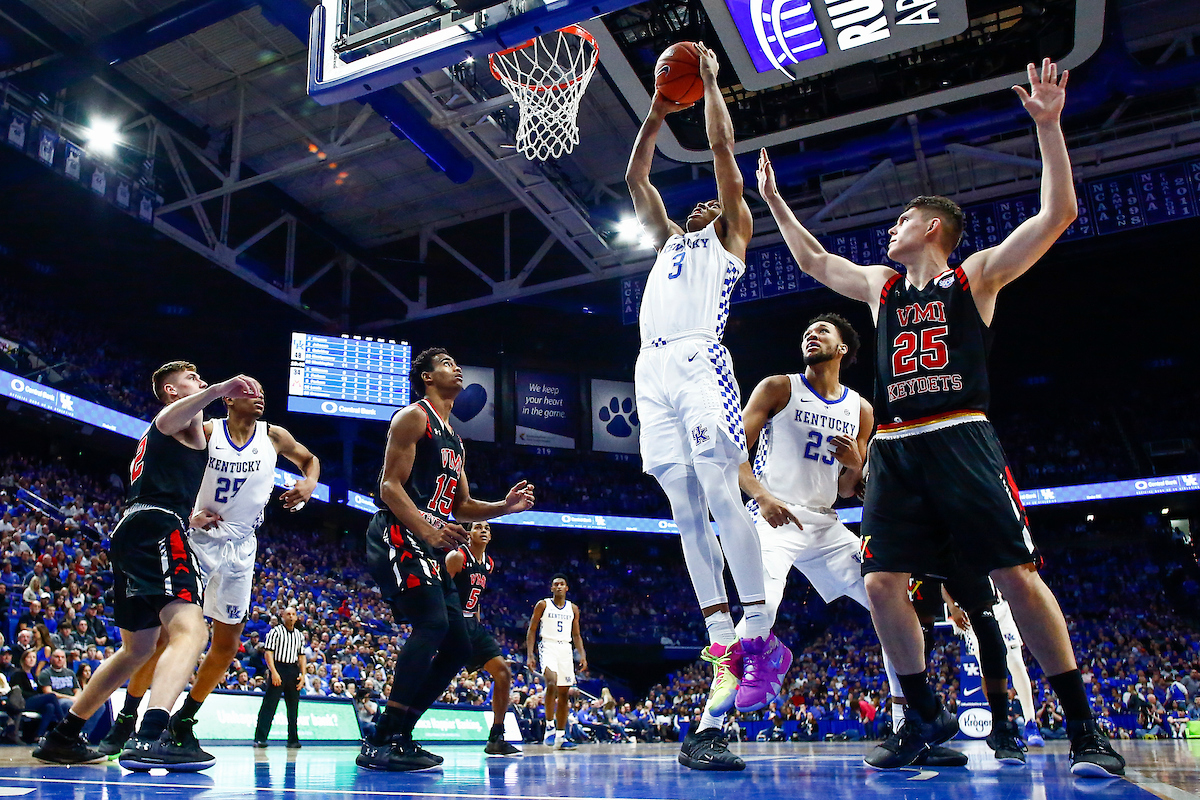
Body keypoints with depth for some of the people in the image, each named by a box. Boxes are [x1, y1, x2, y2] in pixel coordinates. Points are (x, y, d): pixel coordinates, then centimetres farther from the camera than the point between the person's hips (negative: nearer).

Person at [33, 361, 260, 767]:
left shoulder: (151, 437, 34)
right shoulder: (184, 416, 4)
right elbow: (168, 420, -23)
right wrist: (220, 388, -38)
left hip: (131, 533, 10)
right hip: (158, 528, -10)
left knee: (137, 648, 21)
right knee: (191, 631, -25)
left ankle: (61, 737, 26)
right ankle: (149, 739, -40)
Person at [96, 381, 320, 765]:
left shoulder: (274, 436, -1)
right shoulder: (206, 432, -7)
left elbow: (309, 459, 14)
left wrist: (309, 483, -7)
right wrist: (189, 514, -16)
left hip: (239, 548, 3)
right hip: (198, 539, -3)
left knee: (228, 641, 4)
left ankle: (182, 726, 19)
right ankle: (124, 723, 9)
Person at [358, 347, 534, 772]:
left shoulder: (453, 439, 25)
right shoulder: (414, 417, -2)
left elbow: (463, 506, 27)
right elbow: (390, 485, -12)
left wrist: (505, 506, 9)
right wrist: (426, 530, -26)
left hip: (428, 546, 9)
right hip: (397, 535, -9)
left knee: (458, 646, 4)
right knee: (432, 623, -26)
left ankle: (396, 736, 10)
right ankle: (381, 742, -22)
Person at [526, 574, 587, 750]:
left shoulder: (573, 608, 13)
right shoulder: (542, 605, 3)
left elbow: (576, 635, 16)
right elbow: (532, 630, 2)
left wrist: (582, 655, 2)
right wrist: (529, 655, -7)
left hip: (566, 650, 4)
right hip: (548, 647, -4)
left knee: (564, 693, 3)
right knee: (552, 682, -28)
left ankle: (560, 736, 10)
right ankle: (550, 727, -18)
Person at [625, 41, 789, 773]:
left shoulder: (730, 237, 19)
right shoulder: (670, 240, 34)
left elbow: (723, 148, 14)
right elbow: (635, 177, 35)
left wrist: (710, 81, 23)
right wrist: (658, 112, 35)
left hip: (699, 362, -5)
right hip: (653, 370, 6)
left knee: (723, 500, -15)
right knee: (689, 516, 0)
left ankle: (761, 635, -10)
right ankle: (723, 648, 1)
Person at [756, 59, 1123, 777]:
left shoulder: (976, 275, 8)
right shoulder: (880, 286, 22)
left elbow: (1058, 214, 0)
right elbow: (813, 260, 32)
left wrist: (1049, 125, -6)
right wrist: (774, 199, 34)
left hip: (961, 440, -5)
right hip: (894, 449, 5)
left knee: (1018, 576, -8)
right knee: (882, 584, -4)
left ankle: (1085, 726, 5)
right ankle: (929, 718, 10)